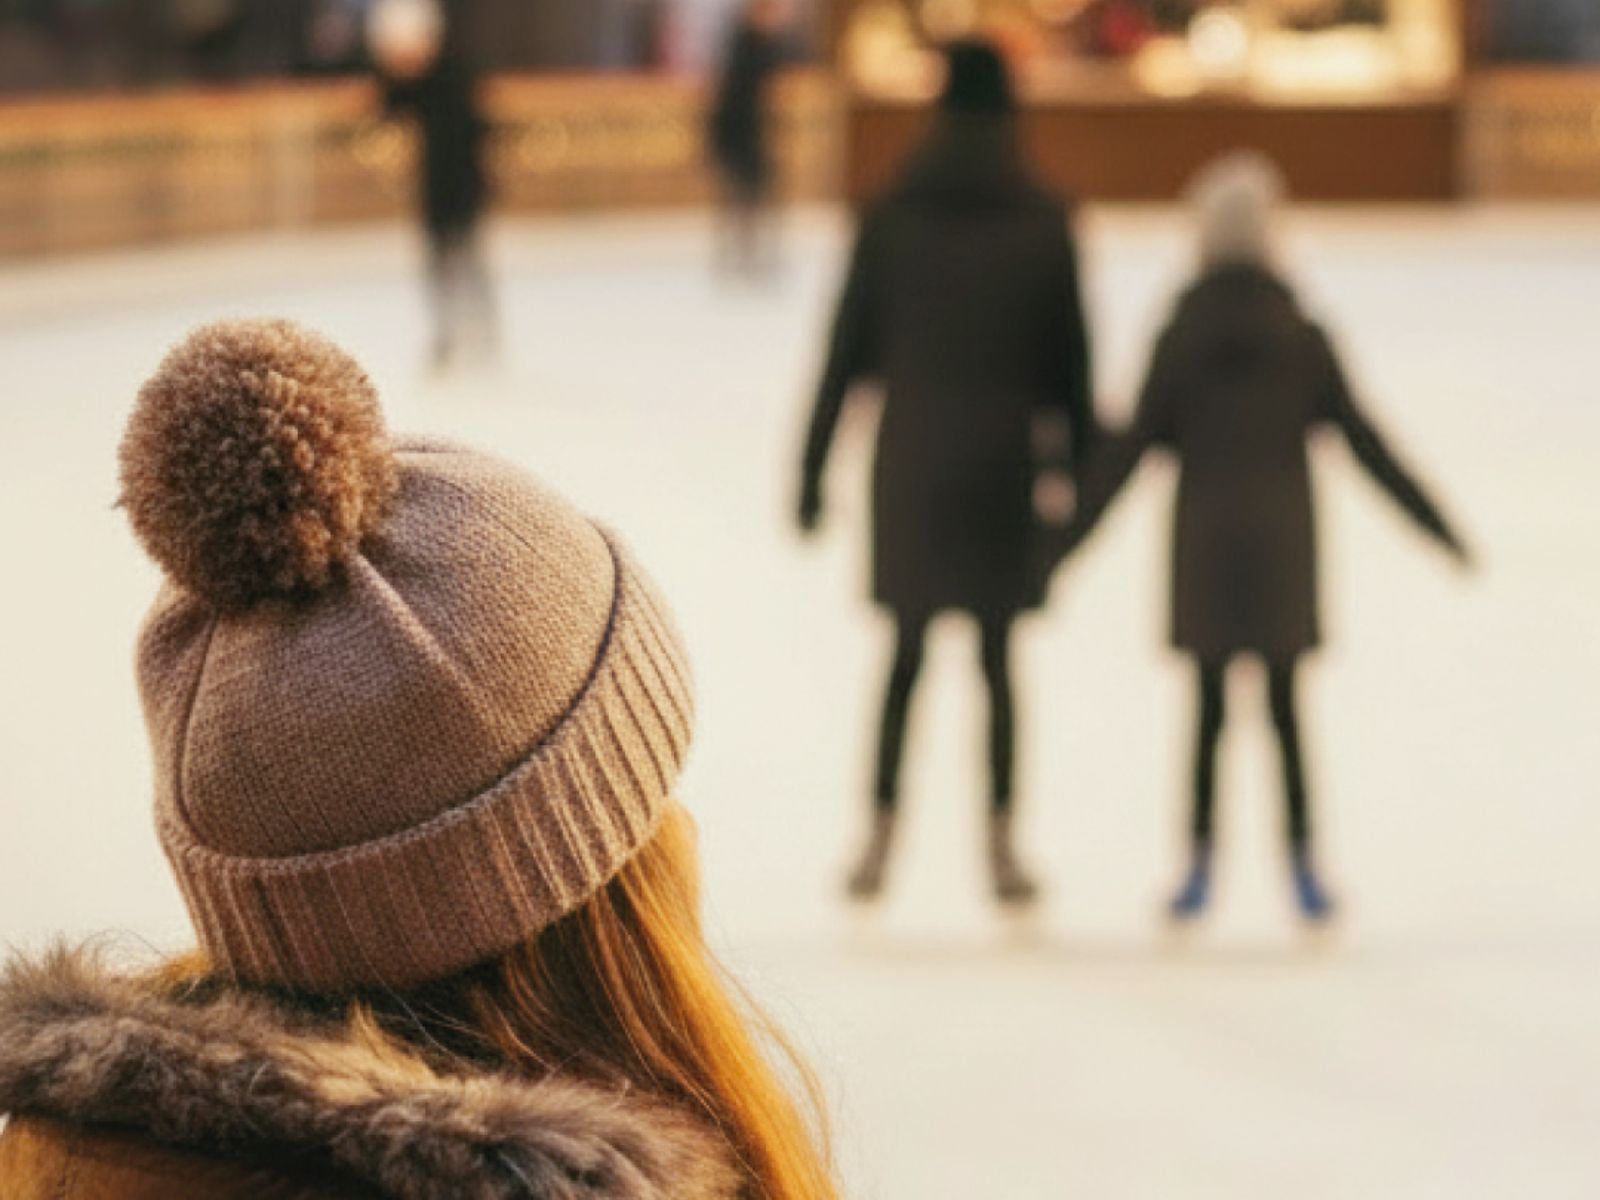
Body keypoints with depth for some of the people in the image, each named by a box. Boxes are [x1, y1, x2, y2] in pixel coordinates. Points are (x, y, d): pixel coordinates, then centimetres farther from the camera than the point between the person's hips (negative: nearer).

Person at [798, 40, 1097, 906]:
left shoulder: (891, 215, -1)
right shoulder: (1042, 221, -2)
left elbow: (848, 347, 0)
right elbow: (1069, 355, 0)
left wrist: (814, 464, 5)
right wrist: (1080, 467, 8)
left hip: (911, 457, 1)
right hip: (1001, 459, -1)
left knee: (904, 656, 10)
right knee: (997, 657, 5)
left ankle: (881, 840, 7)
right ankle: (1000, 844, 4)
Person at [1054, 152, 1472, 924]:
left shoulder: (1181, 340, -4)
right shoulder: (1303, 339, -1)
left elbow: (1133, 447, -6)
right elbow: (1365, 444, 0)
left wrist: (1071, 535, 0)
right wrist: (1437, 527, 6)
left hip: (1205, 543, 0)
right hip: (1281, 544, 1)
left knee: (1208, 707, 6)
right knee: (1284, 707, 5)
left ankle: (1200, 865, 4)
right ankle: (1302, 866, 1)